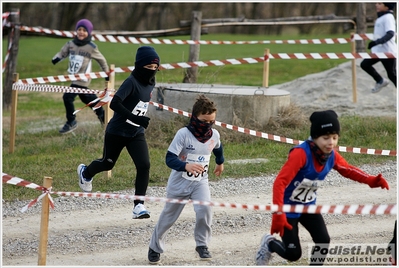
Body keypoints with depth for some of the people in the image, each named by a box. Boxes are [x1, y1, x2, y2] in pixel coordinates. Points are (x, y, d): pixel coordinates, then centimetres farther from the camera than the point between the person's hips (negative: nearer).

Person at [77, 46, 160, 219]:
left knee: (144, 166, -14)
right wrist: (136, 118, -40)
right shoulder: (131, 82, -23)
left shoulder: (150, 84, 0)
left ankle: (138, 206, -11)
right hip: (117, 132, -5)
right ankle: (86, 172, 51)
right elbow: (114, 104, -33)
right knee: (107, 164, 17)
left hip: (137, 134, 5)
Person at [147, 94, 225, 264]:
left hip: (200, 182, 3)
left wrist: (220, 163, 37)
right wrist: (186, 166, -46)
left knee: (205, 209, -23)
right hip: (179, 182, -3)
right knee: (168, 216, 12)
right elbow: (170, 159, -29)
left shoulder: (214, 135, -7)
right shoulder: (183, 134, -23)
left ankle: (202, 245, -5)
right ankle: (155, 247, 33)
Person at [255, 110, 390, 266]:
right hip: (288, 207, -6)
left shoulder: (332, 156, -10)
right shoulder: (301, 153, -32)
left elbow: (348, 170, 7)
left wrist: (371, 181, -12)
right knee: (293, 254, -3)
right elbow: (280, 182, -35)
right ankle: (269, 243, 29)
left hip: (308, 206, 6)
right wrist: (278, 214, -41)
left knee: (323, 241, -8)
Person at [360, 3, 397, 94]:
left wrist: (377, 42, -42)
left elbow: (390, 34, -30)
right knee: (365, 64, 6)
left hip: (388, 51, -10)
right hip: (378, 50, 10)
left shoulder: (388, 18, -18)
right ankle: (380, 81, 21)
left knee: (392, 75, -2)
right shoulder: (381, 17, 11)